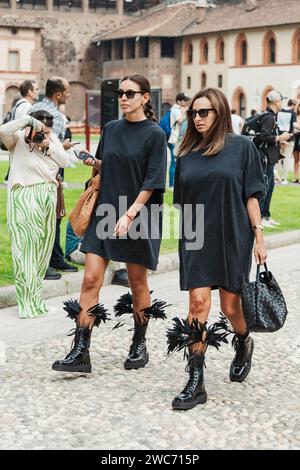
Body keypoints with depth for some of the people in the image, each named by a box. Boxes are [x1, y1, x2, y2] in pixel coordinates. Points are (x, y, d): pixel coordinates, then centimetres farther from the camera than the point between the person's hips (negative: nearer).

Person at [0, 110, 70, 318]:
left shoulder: (53, 139, 13)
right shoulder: (18, 139, -3)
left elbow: (65, 161, 4)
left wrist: (49, 146, -7)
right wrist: (28, 120, -19)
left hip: (47, 199, 6)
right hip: (24, 199, -6)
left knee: (43, 248, 9)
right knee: (25, 248, -8)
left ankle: (36, 300, 18)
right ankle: (28, 304, -5)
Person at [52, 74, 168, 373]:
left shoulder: (155, 135, -6)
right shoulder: (111, 129, 9)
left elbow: (152, 182, -11)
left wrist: (129, 215, -19)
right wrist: (92, 161, -1)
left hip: (138, 216, -4)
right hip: (105, 213, 4)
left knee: (137, 283, 7)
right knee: (91, 279, -4)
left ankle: (139, 346, 24)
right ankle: (80, 352, -3)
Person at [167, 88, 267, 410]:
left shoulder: (242, 147, -1)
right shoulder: (187, 155, 8)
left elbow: (251, 195, -2)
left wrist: (258, 236, -5)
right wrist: (184, 236, 13)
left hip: (232, 238, -2)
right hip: (196, 239, 2)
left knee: (230, 305, 6)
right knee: (198, 302, -7)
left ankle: (243, 343, 42)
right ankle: (196, 382, -4)